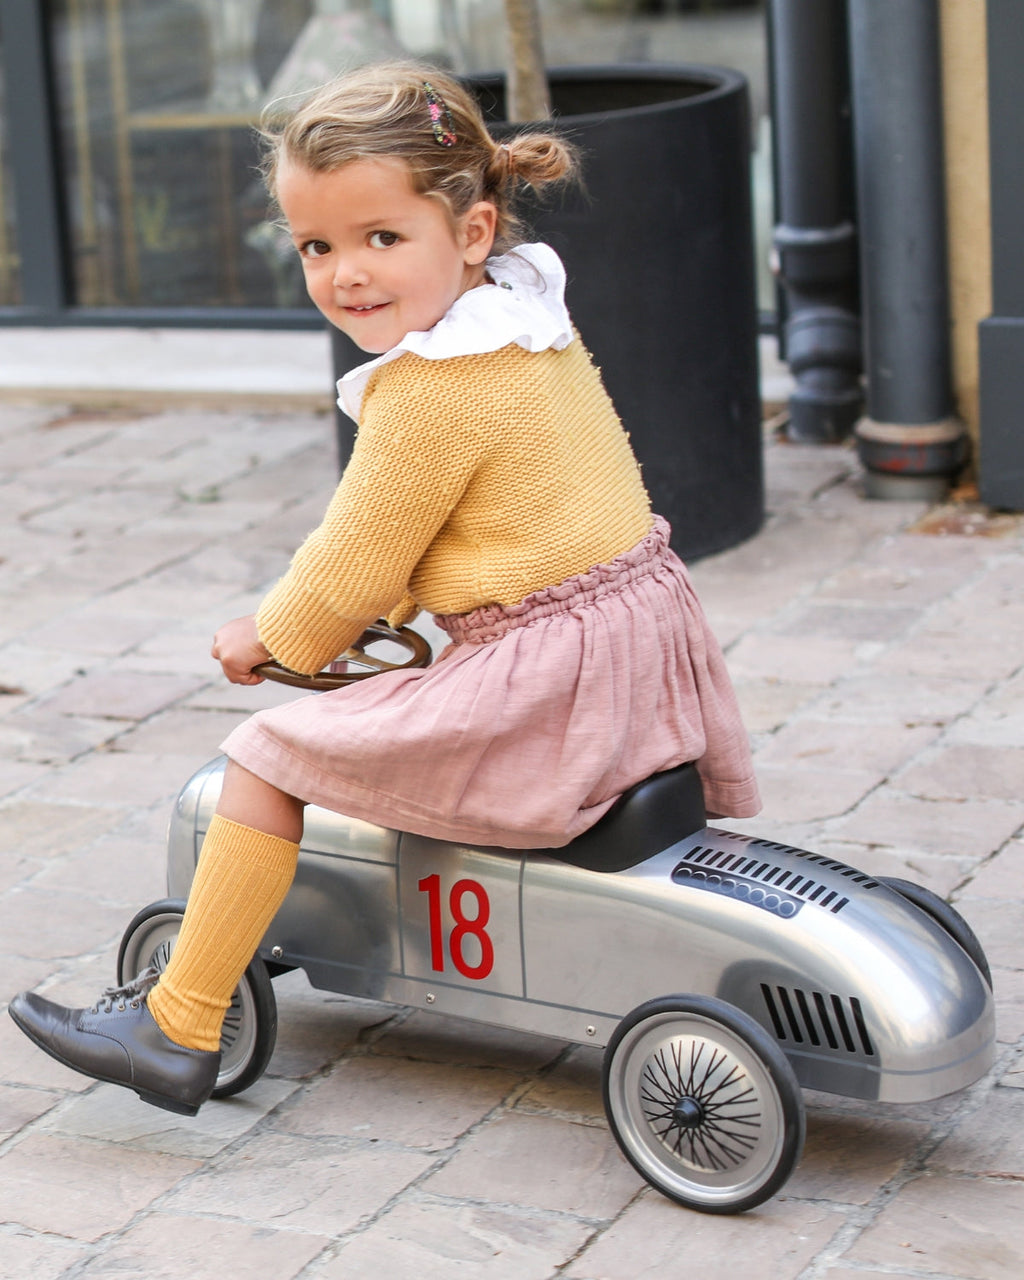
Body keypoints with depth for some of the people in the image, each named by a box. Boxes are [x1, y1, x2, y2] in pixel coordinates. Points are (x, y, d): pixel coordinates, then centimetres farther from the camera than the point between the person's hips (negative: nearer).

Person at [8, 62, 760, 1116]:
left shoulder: (427, 392, -18)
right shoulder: (535, 326, 10)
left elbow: (355, 573, -9)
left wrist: (269, 636, 8)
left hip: (539, 689, -9)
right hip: (647, 637, 9)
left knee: (271, 754, -4)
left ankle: (180, 1029, 1)